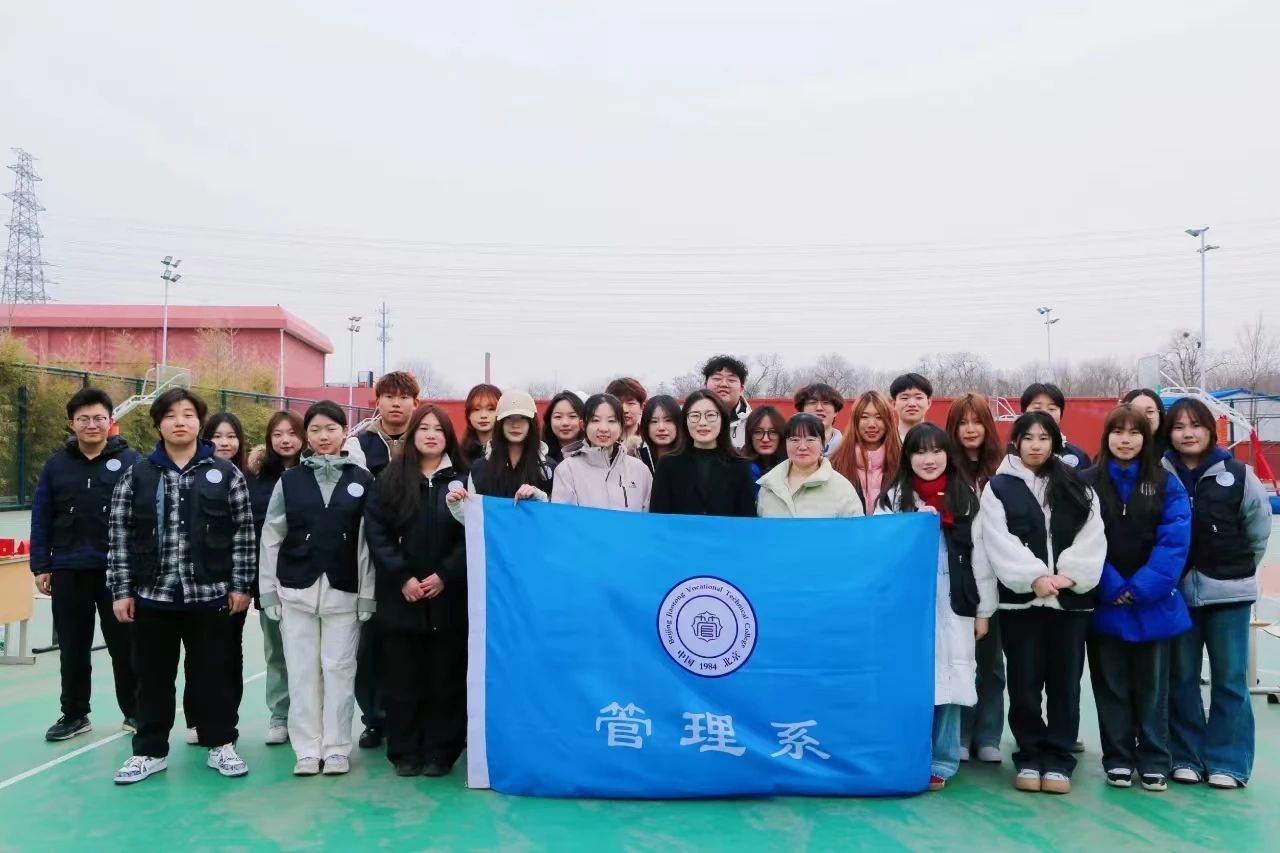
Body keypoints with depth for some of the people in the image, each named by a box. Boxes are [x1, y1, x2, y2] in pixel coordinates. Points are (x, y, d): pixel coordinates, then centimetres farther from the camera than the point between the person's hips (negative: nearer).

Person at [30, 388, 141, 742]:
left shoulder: (131, 461, -2)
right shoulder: (57, 464, 5)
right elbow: (41, 518, 6)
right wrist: (40, 566, 2)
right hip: (68, 571, 2)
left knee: (124, 645, 7)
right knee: (73, 648, 12)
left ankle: (135, 712, 19)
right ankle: (74, 715, 25)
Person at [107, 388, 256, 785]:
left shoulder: (226, 474, 1)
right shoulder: (136, 476, 3)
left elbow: (244, 532, 1)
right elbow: (119, 536, 4)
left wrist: (240, 585, -2)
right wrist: (121, 590, 0)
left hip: (210, 594, -1)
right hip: (152, 595, 1)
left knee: (213, 673, 8)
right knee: (153, 676, 11)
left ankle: (221, 744, 23)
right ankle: (150, 751, 24)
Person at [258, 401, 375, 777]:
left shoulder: (362, 480, 2)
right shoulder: (290, 480, 5)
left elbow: (369, 541, 0)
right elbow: (271, 538, 6)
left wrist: (367, 595, -3)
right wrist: (268, 589, 1)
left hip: (343, 590, -1)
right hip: (296, 588, 1)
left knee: (339, 669, 3)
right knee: (302, 671, 5)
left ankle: (336, 747, 13)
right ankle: (308, 749, 14)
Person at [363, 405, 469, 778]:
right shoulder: (390, 479, 6)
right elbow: (376, 532, -1)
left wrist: (444, 575, -12)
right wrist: (402, 578, -11)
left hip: (449, 596, -1)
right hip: (400, 596, 1)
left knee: (445, 677, 4)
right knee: (403, 677, 5)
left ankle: (440, 752, 14)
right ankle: (405, 753, 16)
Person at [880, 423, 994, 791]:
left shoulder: (967, 497, 7)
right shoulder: (894, 498, 5)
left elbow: (980, 555, 6)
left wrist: (983, 610, 5)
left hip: (954, 605, 1)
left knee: (948, 682, 1)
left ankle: (941, 763, 14)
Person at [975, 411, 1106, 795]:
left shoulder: (1078, 489, 11)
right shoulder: (999, 488, 4)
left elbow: (1091, 538, 1)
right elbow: (999, 542, -6)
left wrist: (1069, 575, -13)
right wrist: (1034, 576, -17)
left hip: (1071, 600, 2)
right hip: (1020, 599, -2)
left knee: (1065, 683, 6)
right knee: (1024, 683, 3)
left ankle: (1058, 760, 16)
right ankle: (1030, 758, 16)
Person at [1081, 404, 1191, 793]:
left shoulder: (1166, 484, 1)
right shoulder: (1085, 483, 0)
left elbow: (1174, 541, -7)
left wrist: (1139, 589, -16)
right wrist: (1113, 589, -15)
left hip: (1153, 604, 0)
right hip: (1103, 605, 0)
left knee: (1151, 687, 9)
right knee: (1111, 685, 8)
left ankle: (1154, 762, 21)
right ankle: (1117, 760, 19)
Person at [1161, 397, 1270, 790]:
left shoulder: (1238, 476, -4)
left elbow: (1259, 529, 6)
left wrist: (1238, 569, 11)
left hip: (1228, 592, 0)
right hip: (1176, 592, 0)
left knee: (1229, 678, 5)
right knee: (1181, 677, 8)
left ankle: (1227, 761, 16)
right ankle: (1185, 757, 19)